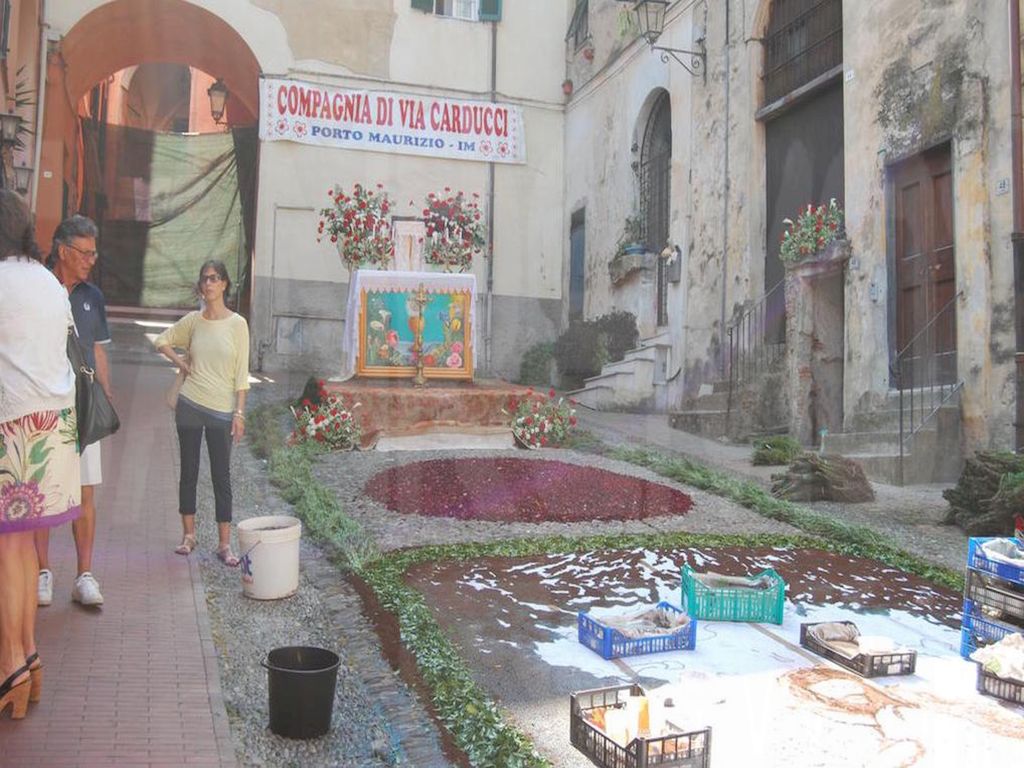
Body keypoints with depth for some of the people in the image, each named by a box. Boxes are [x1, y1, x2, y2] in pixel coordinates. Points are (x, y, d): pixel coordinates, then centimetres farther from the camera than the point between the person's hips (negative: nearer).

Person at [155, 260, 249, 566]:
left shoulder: (237, 324, -4)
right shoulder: (193, 320, 3)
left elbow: (241, 374, -4)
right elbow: (162, 340, 20)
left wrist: (239, 413, -8)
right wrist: (181, 362, 5)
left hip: (222, 410, -2)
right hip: (190, 405, 3)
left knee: (221, 475, 1)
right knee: (189, 471, 11)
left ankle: (224, 544, 7)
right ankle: (188, 534, 24)